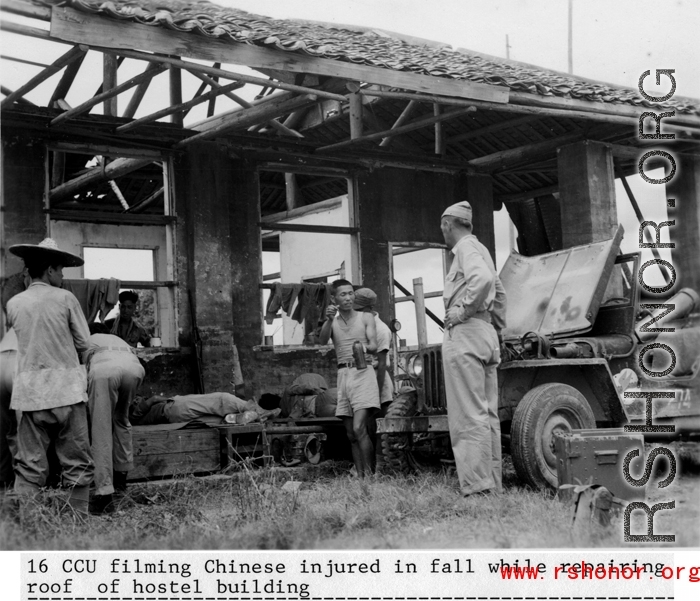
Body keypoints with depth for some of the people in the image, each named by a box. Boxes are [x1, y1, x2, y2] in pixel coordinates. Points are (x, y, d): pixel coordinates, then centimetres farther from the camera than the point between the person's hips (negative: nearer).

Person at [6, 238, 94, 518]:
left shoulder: (13, 303, 7)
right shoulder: (65, 298, -2)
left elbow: (22, 339, 14)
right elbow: (83, 343, 2)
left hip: (29, 391, 3)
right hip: (66, 389, -3)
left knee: (29, 466, 5)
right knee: (76, 463, 5)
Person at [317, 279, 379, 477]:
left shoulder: (366, 318, 8)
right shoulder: (332, 322, 14)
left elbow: (374, 346, -3)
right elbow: (322, 340, -5)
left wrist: (364, 348, -26)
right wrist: (329, 320, -23)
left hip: (363, 372, -4)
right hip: (343, 374, 4)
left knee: (359, 428, -18)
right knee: (351, 435, 3)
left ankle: (369, 475, -16)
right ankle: (360, 477, 6)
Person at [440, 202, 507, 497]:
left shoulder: (466, 248, -5)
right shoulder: (480, 249, 25)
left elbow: (483, 278, -26)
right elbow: (498, 291, 34)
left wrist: (463, 308, -17)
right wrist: (497, 326, 30)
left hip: (466, 333, -10)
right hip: (486, 336, 10)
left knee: (468, 416, -11)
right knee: (487, 415, 9)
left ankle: (477, 487, -14)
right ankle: (493, 486, 11)